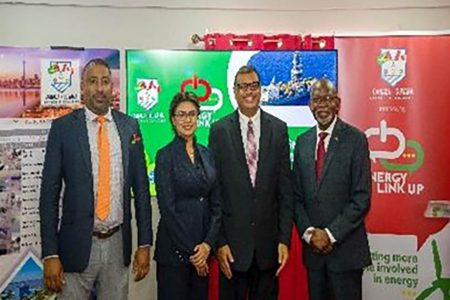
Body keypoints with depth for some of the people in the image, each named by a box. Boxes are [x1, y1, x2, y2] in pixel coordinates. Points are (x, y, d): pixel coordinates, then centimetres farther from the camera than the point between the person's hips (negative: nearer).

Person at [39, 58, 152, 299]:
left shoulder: (129, 126, 3)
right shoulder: (63, 127, -3)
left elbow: (141, 187, 6)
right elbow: (49, 192, -3)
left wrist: (144, 243, 4)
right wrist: (50, 254, -8)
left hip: (118, 243, 2)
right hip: (77, 244, -2)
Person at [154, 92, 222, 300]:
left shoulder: (206, 154, 9)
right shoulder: (165, 156, -7)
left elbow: (216, 204, 7)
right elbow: (167, 208, -12)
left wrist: (208, 243, -6)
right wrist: (189, 251, -11)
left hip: (203, 249, 5)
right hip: (174, 249, -5)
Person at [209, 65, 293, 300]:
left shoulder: (278, 129, 2)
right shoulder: (219, 130, -2)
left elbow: (285, 187, 2)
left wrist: (285, 238, -2)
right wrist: (219, 241, -6)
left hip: (268, 239, 1)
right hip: (233, 239, -1)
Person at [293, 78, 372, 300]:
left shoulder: (355, 139, -6)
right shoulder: (302, 142, 7)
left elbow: (361, 198, -10)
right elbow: (296, 196, 8)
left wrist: (331, 234, -13)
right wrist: (308, 232, -6)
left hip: (346, 249, -4)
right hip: (312, 247, 4)